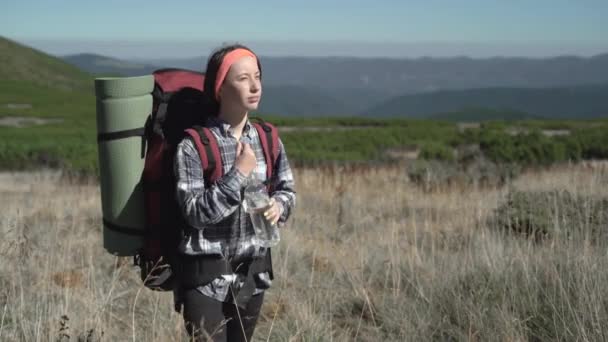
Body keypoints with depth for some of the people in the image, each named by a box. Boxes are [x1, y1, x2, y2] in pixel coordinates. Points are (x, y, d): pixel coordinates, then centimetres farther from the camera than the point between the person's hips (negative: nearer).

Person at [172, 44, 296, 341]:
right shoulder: (193, 146, -15)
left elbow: (286, 189, 12)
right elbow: (194, 212, -20)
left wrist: (278, 205, -11)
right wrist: (238, 174, -23)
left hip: (252, 271, 5)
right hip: (205, 274, -5)